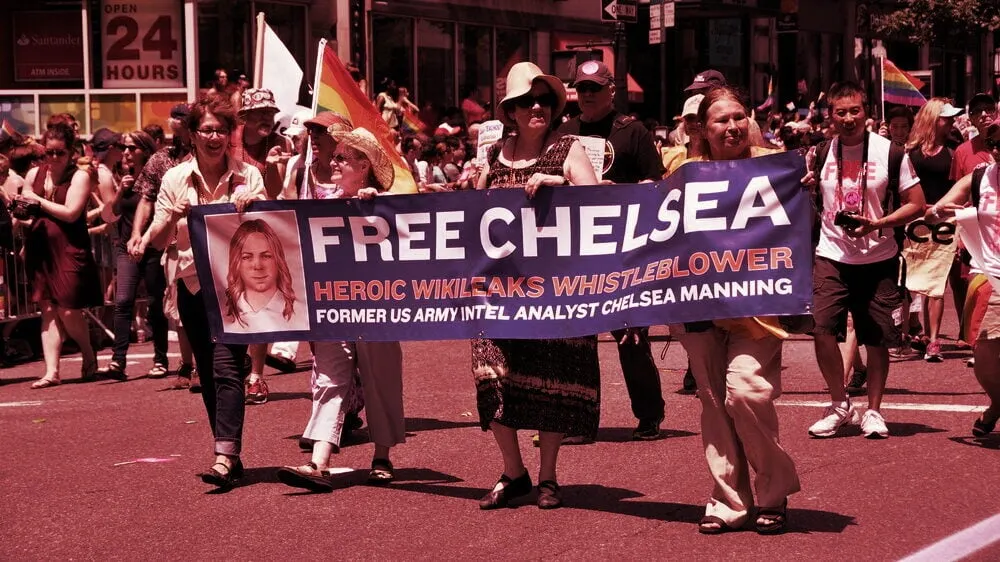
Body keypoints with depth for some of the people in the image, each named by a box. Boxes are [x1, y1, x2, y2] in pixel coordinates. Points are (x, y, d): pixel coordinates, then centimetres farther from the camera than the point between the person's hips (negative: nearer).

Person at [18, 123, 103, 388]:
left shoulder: (79, 176, -3)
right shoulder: (34, 175, 11)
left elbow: (71, 212, -14)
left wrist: (38, 200, -7)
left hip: (69, 250, -4)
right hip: (41, 250, 4)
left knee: (69, 312, -7)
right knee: (47, 311, 2)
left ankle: (89, 357, 18)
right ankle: (51, 371, 3)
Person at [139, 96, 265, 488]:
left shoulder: (248, 176, 0)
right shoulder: (175, 179, 3)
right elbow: (157, 241, 2)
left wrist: (254, 207, -20)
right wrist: (173, 215, -18)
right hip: (193, 286, 3)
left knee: (227, 367, -16)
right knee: (208, 373, 8)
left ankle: (224, 458, -23)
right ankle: (231, 454, 19)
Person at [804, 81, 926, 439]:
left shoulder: (891, 153, -4)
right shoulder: (819, 154, 4)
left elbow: (916, 204, -4)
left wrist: (877, 224, -17)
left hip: (878, 259, -1)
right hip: (832, 256, 1)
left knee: (878, 337, 5)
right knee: (822, 328, -15)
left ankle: (873, 411, 23)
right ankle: (840, 406, 4)